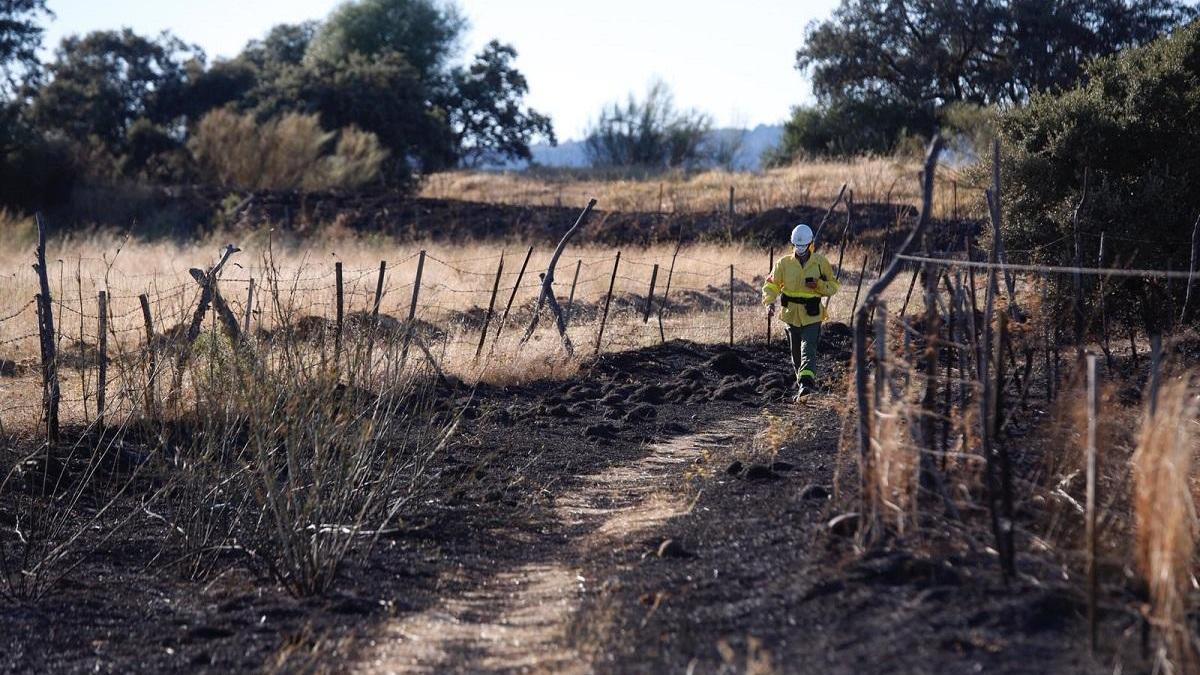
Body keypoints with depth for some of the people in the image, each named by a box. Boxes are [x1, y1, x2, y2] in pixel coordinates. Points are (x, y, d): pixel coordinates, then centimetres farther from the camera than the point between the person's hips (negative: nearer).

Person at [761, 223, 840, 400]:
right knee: (796, 354, 14)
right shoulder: (784, 263, 0)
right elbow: (772, 284, 4)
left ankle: (805, 383, -28)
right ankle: (806, 381, 35)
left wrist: (819, 285, -15)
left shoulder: (821, 262, -2)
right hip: (791, 315, 3)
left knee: (808, 351, -18)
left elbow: (834, 285, 5)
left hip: (812, 317, -3)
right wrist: (769, 301, -16)